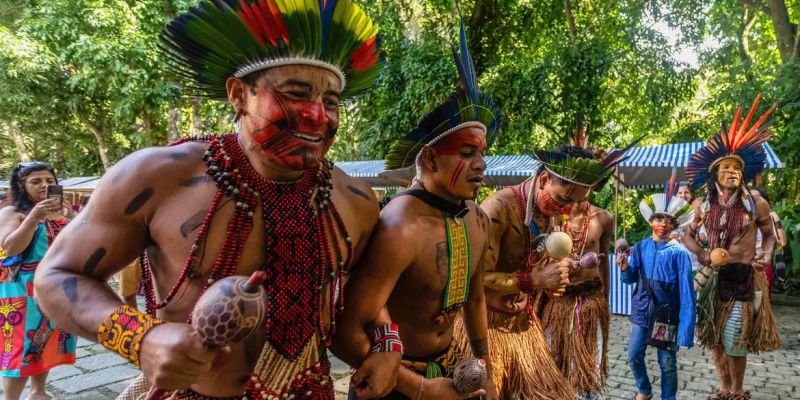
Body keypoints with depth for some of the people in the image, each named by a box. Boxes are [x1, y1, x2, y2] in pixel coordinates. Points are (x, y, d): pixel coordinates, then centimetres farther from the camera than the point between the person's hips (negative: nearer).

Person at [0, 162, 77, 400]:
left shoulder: (62, 213, 11)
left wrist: (72, 218, -14)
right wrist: (34, 217, -27)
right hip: (24, 291, -5)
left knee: (48, 341, 12)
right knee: (21, 344, -7)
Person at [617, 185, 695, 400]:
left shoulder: (679, 252, -11)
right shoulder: (640, 248, 0)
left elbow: (686, 290, -14)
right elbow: (631, 279, 6)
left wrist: (686, 326, -18)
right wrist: (625, 268, -18)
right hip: (642, 310, 4)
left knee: (667, 362, 9)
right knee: (634, 355, 12)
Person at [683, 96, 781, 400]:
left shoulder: (756, 204, -8)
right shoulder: (702, 205, -3)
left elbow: (769, 234, 7)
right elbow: (688, 236, 8)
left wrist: (766, 256, -11)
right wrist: (703, 254, -10)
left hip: (745, 278, -3)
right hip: (713, 277, 3)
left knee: (734, 341, -1)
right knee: (714, 337, 12)